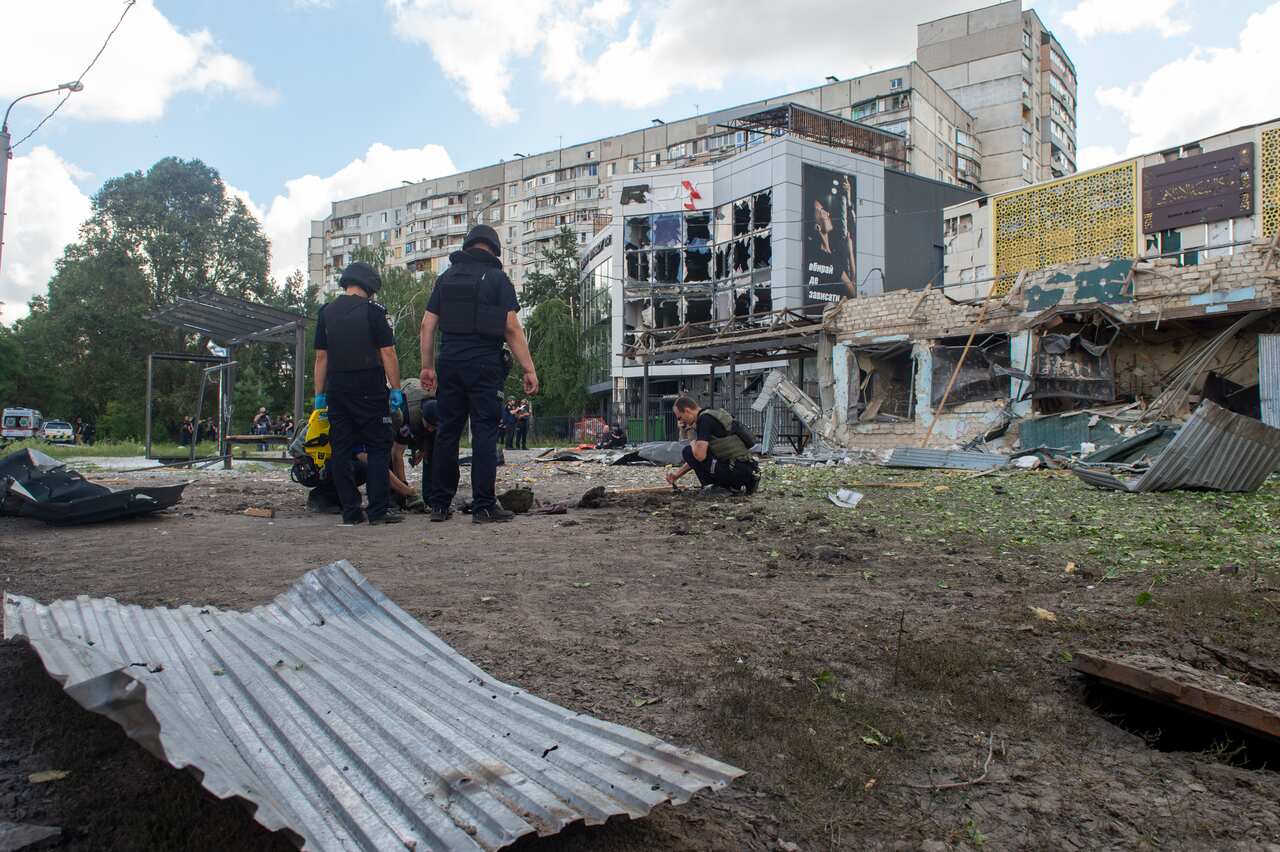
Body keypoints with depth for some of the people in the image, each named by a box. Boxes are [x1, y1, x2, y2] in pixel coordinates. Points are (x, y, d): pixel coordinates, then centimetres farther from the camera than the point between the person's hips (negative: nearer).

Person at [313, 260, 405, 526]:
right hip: (369, 391, -5)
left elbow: (321, 356, 11)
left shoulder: (326, 312, 10)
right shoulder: (373, 311, -5)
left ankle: (350, 512, 9)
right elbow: (387, 353, -8)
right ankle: (378, 511, -5)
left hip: (336, 391, 5)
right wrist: (396, 388, -2)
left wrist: (319, 394, 13)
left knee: (341, 451, 7)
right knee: (378, 449, 0)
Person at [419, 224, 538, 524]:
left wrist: (427, 366, 13)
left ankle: (440, 504, 14)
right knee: (484, 432, -2)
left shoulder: (447, 277, 13)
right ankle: (484, 506, -4)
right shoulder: (497, 278, 0)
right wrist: (529, 369, -7)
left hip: (449, 364, 4)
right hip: (485, 365, -4)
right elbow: (512, 327, -8)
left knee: (447, 432, 10)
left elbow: (427, 324, 9)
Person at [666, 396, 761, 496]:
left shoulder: (705, 419, -12)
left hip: (736, 470, -9)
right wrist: (677, 473, 25)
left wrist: (693, 444, 1)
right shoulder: (710, 415, 19)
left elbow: (700, 456, -22)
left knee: (688, 452, -7)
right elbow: (698, 457, 27)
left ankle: (713, 486, -2)